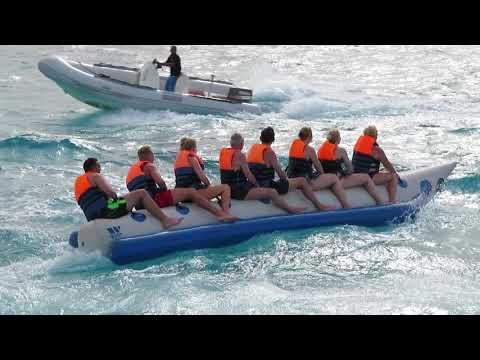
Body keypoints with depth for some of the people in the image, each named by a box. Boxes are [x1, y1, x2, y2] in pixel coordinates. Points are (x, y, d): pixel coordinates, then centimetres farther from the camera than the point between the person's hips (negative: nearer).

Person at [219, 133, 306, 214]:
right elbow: (248, 175, -17)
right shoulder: (240, 155, -16)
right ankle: (291, 209, -5)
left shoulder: (223, 152, 9)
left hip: (227, 190, 10)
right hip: (239, 192, -10)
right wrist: (257, 184, 2)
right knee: (272, 192, -14)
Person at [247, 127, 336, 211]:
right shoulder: (269, 152, -15)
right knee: (302, 181, 1)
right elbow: (280, 173, -14)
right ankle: (319, 205, 7)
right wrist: (285, 179, 8)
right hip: (268, 187, -8)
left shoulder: (252, 148, 7)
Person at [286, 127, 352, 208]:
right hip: (306, 182, -8)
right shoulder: (309, 149, -14)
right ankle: (346, 206, 0)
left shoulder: (293, 145, 7)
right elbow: (317, 165, -3)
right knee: (334, 178, 1)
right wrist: (323, 174, 18)